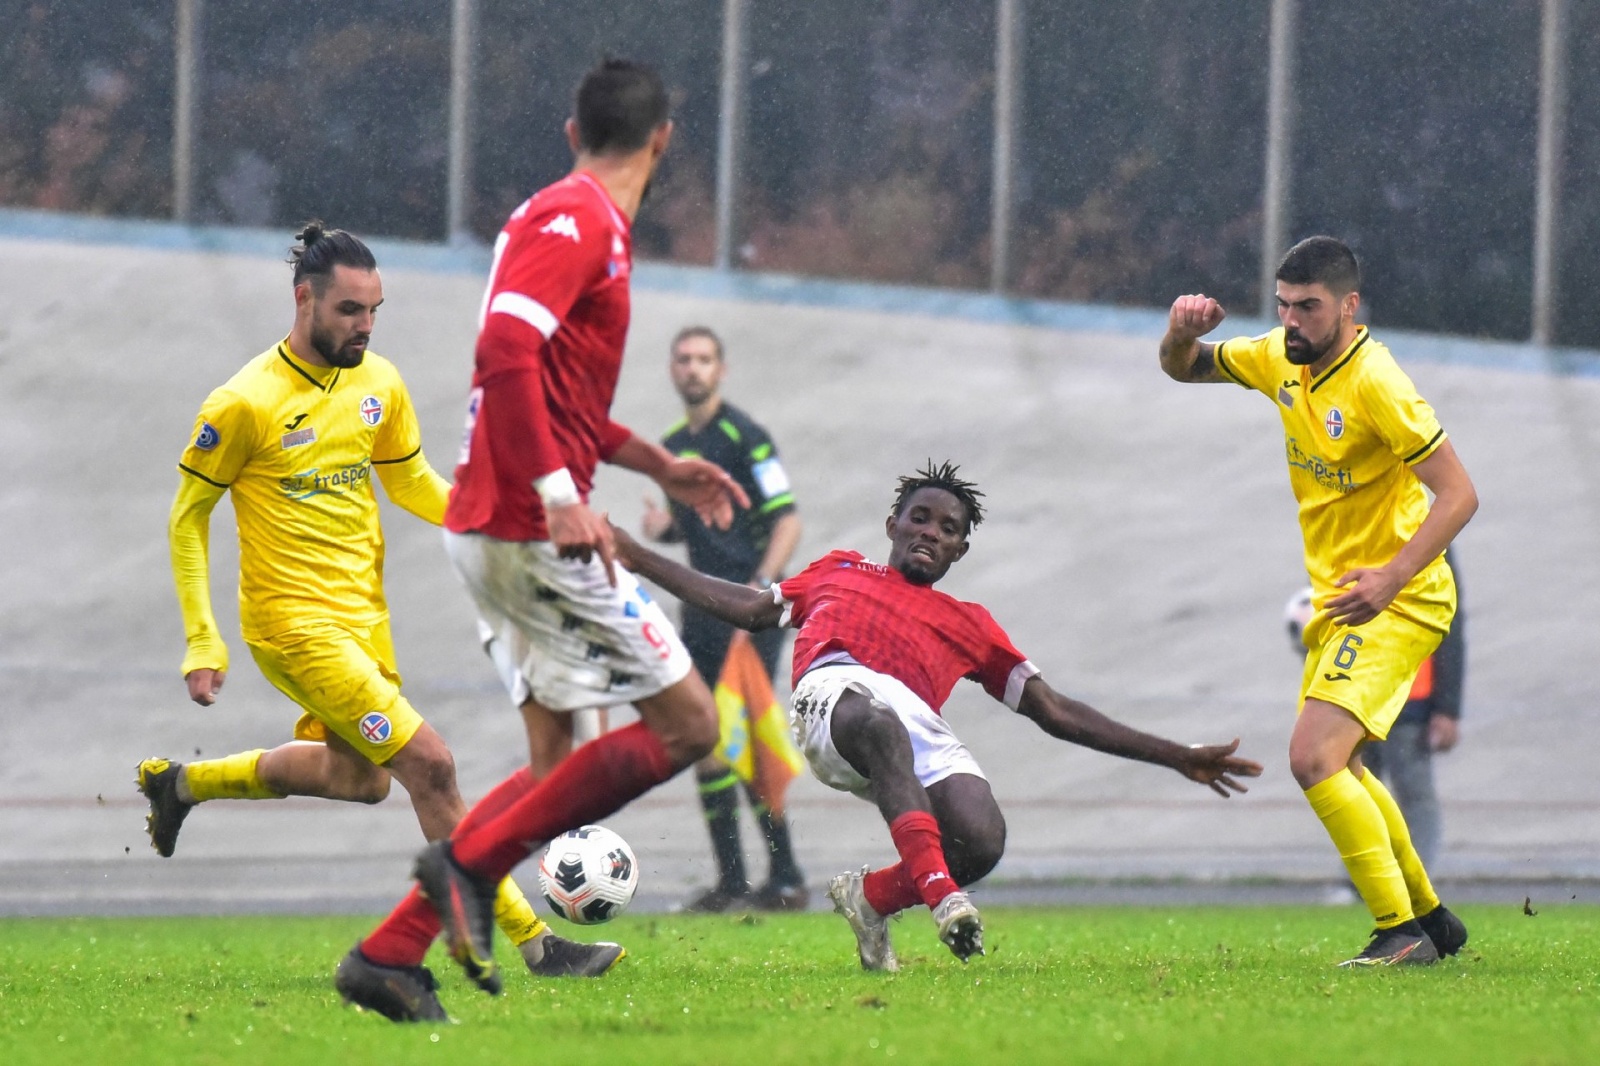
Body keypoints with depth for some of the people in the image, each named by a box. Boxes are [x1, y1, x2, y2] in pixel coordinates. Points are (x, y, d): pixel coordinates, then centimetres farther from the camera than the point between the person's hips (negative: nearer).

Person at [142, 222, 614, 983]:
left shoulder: (379, 383, 2)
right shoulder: (245, 405, -17)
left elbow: (411, 483, 16)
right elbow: (189, 516, -7)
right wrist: (202, 644, -10)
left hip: (365, 616, 8)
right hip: (295, 624, -8)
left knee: (359, 777, 21)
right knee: (429, 765, -14)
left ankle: (181, 783, 40)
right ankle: (532, 941, -8)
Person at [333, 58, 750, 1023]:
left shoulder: (568, 218, 19)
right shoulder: (576, 221, -12)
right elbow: (505, 350, -26)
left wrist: (659, 465, 30)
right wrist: (559, 494, -29)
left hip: (494, 531, 10)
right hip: (535, 533, -10)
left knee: (556, 767, 11)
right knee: (687, 726, -6)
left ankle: (391, 953, 5)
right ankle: (471, 864, -8)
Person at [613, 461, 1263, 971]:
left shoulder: (969, 624, 35)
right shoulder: (839, 572, 37)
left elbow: (1055, 713, 33)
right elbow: (751, 610, 38)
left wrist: (1174, 757, 26)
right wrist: (640, 560, 35)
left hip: (921, 729, 2)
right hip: (836, 689, -2)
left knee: (982, 841, -28)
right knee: (882, 728, -41)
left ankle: (870, 897, 2)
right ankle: (940, 893, -52)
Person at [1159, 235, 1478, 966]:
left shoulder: (1374, 383, -22)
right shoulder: (1282, 359, 2)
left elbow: (1458, 495, -24)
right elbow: (1185, 369, 16)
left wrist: (1391, 578, -34)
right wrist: (1183, 332, -8)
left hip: (1395, 603, -10)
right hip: (1337, 596, 10)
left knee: (1314, 756, -22)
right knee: (1339, 766, 22)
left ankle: (1403, 933, -16)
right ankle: (1430, 916, 37)